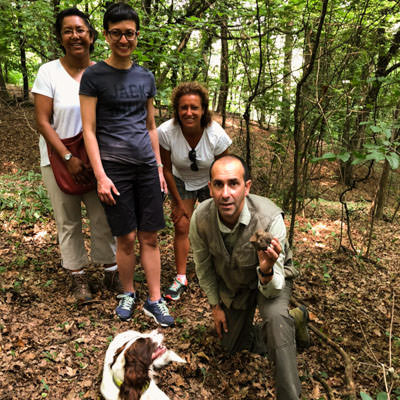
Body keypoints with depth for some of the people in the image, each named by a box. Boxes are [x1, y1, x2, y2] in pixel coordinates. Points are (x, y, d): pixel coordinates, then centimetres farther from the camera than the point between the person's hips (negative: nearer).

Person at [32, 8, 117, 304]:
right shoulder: (49, 72, -6)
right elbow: (43, 122, -9)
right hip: (59, 160, -1)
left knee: (104, 217, 6)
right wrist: (68, 158, -17)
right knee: (68, 221, 8)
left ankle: (111, 270, 24)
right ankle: (78, 276, 25)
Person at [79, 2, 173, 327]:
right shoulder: (94, 76, -1)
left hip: (147, 166, 4)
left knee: (150, 237, 5)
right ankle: (127, 294, 24)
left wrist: (159, 167, 12)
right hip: (114, 168, -4)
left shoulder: (146, 77, 12)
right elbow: (89, 130, -5)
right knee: (127, 238, 2)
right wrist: (101, 176, -12)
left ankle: (155, 300, 15)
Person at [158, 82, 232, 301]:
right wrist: (178, 203, -8)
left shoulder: (216, 134, -30)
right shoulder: (165, 132, -28)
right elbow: (167, 169, -14)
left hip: (210, 184, 0)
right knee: (181, 228, -3)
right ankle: (181, 277, 12)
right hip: (181, 182, 1)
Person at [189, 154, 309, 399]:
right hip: (231, 283, 4)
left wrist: (267, 271, -55)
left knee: (274, 316, -36)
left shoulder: (270, 218, -38)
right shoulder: (201, 218, -29)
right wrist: (215, 305, 3)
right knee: (231, 346, 17)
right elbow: (203, 266, -6)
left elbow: (272, 290, -32)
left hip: (270, 278, -4)